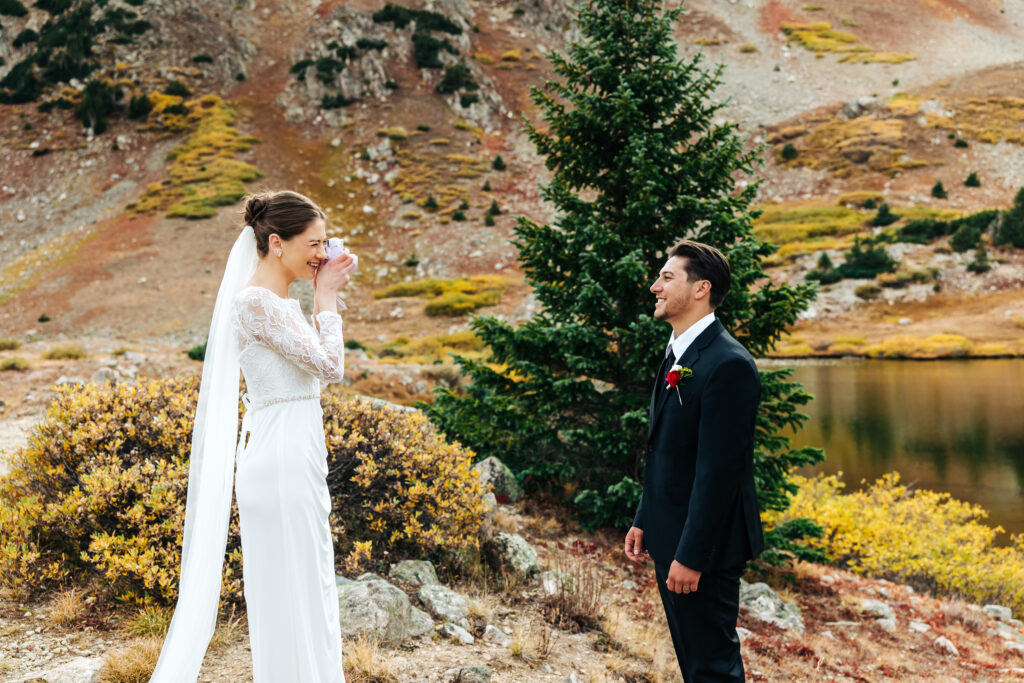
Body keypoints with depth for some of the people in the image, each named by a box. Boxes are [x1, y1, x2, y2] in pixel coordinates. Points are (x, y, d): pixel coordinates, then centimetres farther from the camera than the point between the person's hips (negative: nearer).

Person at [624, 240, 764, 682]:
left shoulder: (727, 364, -21)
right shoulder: (676, 355, 11)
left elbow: (718, 471, -24)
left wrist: (691, 556, -22)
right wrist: (643, 521, 15)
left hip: (704, 546, -10)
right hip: (669, 537, 10)